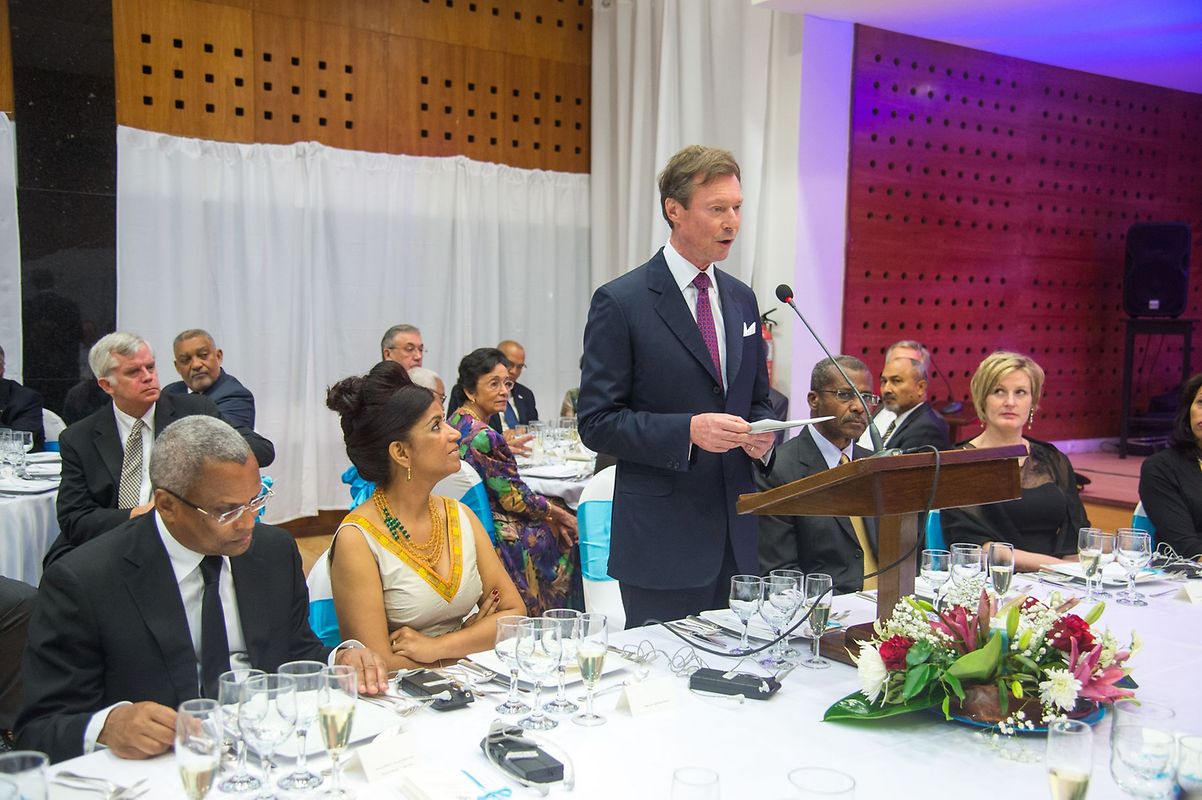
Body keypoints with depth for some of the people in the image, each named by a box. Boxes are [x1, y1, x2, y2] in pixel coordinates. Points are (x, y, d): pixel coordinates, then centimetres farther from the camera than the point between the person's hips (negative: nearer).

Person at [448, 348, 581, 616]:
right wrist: (554, 512, -2)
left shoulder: (454, 424, 3)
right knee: (569, 534, 10)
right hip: (497, 537, -9)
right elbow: (515, 498, -19)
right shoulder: (485, 437, -26)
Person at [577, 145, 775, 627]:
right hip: (661, 541, -6)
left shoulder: (741, 299, 11)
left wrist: (762, 433, -3)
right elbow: (596, 422, -11)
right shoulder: (620, 302, -9)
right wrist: (687, 430, -22)